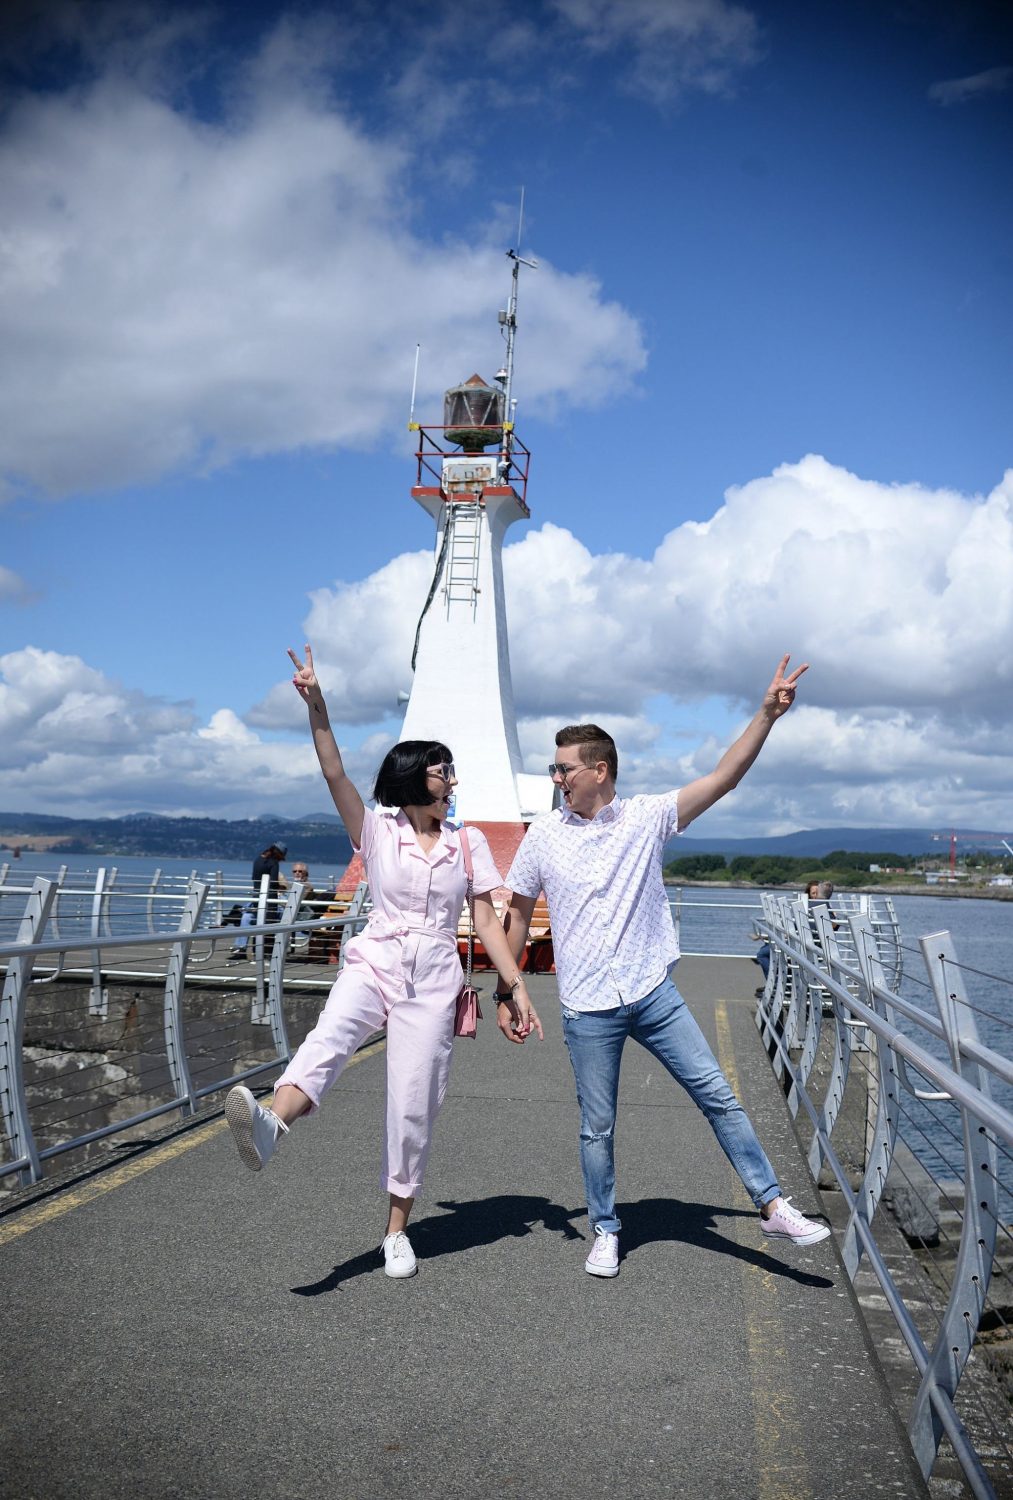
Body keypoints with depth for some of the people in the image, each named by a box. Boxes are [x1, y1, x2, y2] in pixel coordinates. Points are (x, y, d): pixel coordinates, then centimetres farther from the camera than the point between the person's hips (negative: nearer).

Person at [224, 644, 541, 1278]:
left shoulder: (468, 842, 8)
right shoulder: (377, 832, 4)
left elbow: (488, 922, 7)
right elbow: (335, 773, -10)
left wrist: (517, 987, 0)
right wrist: (317, 705, -22)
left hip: (433, 980, 1)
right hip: (375, 964, -1)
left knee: (414, 1106, -1)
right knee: (329, 1035, -33)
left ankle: (398, 1230, 16)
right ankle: (271, 1125, -61)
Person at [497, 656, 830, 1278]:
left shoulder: (646, 818, -3)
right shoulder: (544, 835, -1)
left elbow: (723, 778, -9)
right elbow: (517, 914, 7)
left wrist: (767, 715, -20)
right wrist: (506, 993, 6)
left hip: (655, 994, 0)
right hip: (588, 1010, 0)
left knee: (719, 1096, 2)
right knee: (597, 1128, 9)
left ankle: (772, 1206, 16)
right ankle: (606, 1232, 27)